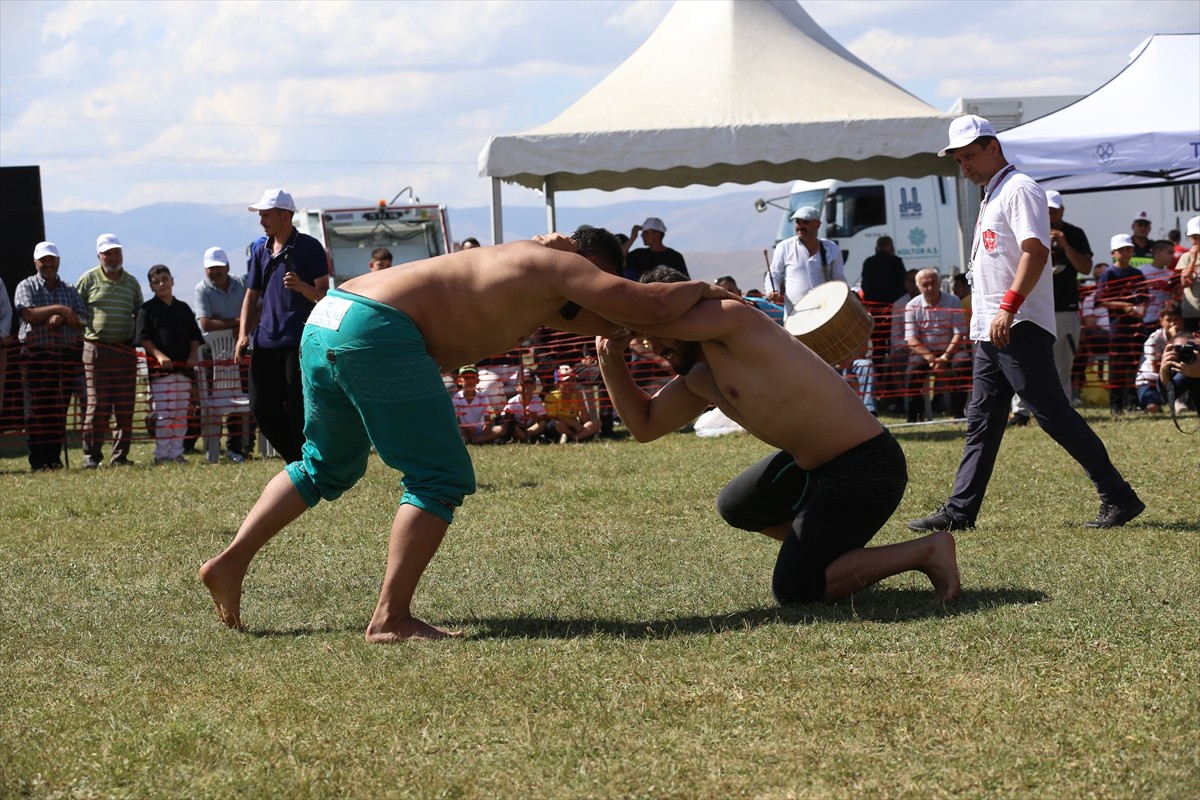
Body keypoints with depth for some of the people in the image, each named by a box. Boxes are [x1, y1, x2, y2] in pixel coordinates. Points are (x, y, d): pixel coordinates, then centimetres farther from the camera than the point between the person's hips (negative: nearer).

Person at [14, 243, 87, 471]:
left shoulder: (69, 290, 16)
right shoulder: (27, 287, 7)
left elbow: (82, 321, 6)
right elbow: (27, 314, -10)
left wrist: (62, 317, -13)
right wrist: (57, 308, -11)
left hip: (67, 355, 3)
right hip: (36, 353, -3)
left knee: (60, 407, 1)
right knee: (38, 407, -7)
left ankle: (54, 456, 6)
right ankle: (38, 459, -6)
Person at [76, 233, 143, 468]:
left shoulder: (132, 283, 13)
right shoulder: (89, 279, 3)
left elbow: (139, 315, 21)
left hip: (126, 351, 3)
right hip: (96, 349, -3)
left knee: (125, 407, 1)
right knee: (97, 405, -6)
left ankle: (120, 455, 6)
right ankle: (91, 455, -1)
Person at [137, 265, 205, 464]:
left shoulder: (183, 308, 16)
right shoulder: (148, 309, 4)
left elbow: (194, 336, 18)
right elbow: (144, 338, -4)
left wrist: (193, 354, -1)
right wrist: (159, 355, -18)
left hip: (183, 368, 5)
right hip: (160, 370, -5)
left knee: (181, 414, 6)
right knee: (163, 414, -8)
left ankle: (177, 453, 11)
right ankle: (161, 453, -3)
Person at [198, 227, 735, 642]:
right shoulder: (559, 265, 2)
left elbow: (608, 329, 32)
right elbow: (650, 306, -3)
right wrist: (701, 290, 13)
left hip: (325, 320, 10)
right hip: (376, 329, -10)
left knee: (329, 466, 28)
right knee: (440, 478, -2)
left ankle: (230, 563, 25)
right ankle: (390, 619, -6)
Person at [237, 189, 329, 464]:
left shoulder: (309, 247, -3)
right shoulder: (261, 252, 14)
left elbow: (324, 294, -6)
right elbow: (251, 295, 18)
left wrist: (302, 286, -27)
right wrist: (243, 334, 5)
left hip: (300, 341, -6)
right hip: (266, 342, 6)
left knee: (298, 410, -7)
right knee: (262, 408, 3)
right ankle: (296, 461, 19)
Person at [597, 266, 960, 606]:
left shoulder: (730, 319, -17)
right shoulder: (697, 379, 11)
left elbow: (649, 318, -26)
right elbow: (644, 425, 21)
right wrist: (611, 358, 9)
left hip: (865, 466, -11)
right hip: (815, 465, 11)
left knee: (792, 590, -10)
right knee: (735, 506, 25)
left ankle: (927, 550, -7)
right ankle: (839, 549, 23)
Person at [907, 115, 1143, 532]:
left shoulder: (1019, 189, -9)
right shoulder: (991, 196, 21)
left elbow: (1036, 251, -22)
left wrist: (1008, 308, -28)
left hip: (1020, 327, -10)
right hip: (991, 331, 10)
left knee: (1053, 414, -10)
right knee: (981, 420, 9)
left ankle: (1119, 497, -7)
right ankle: (960, 510, 10)